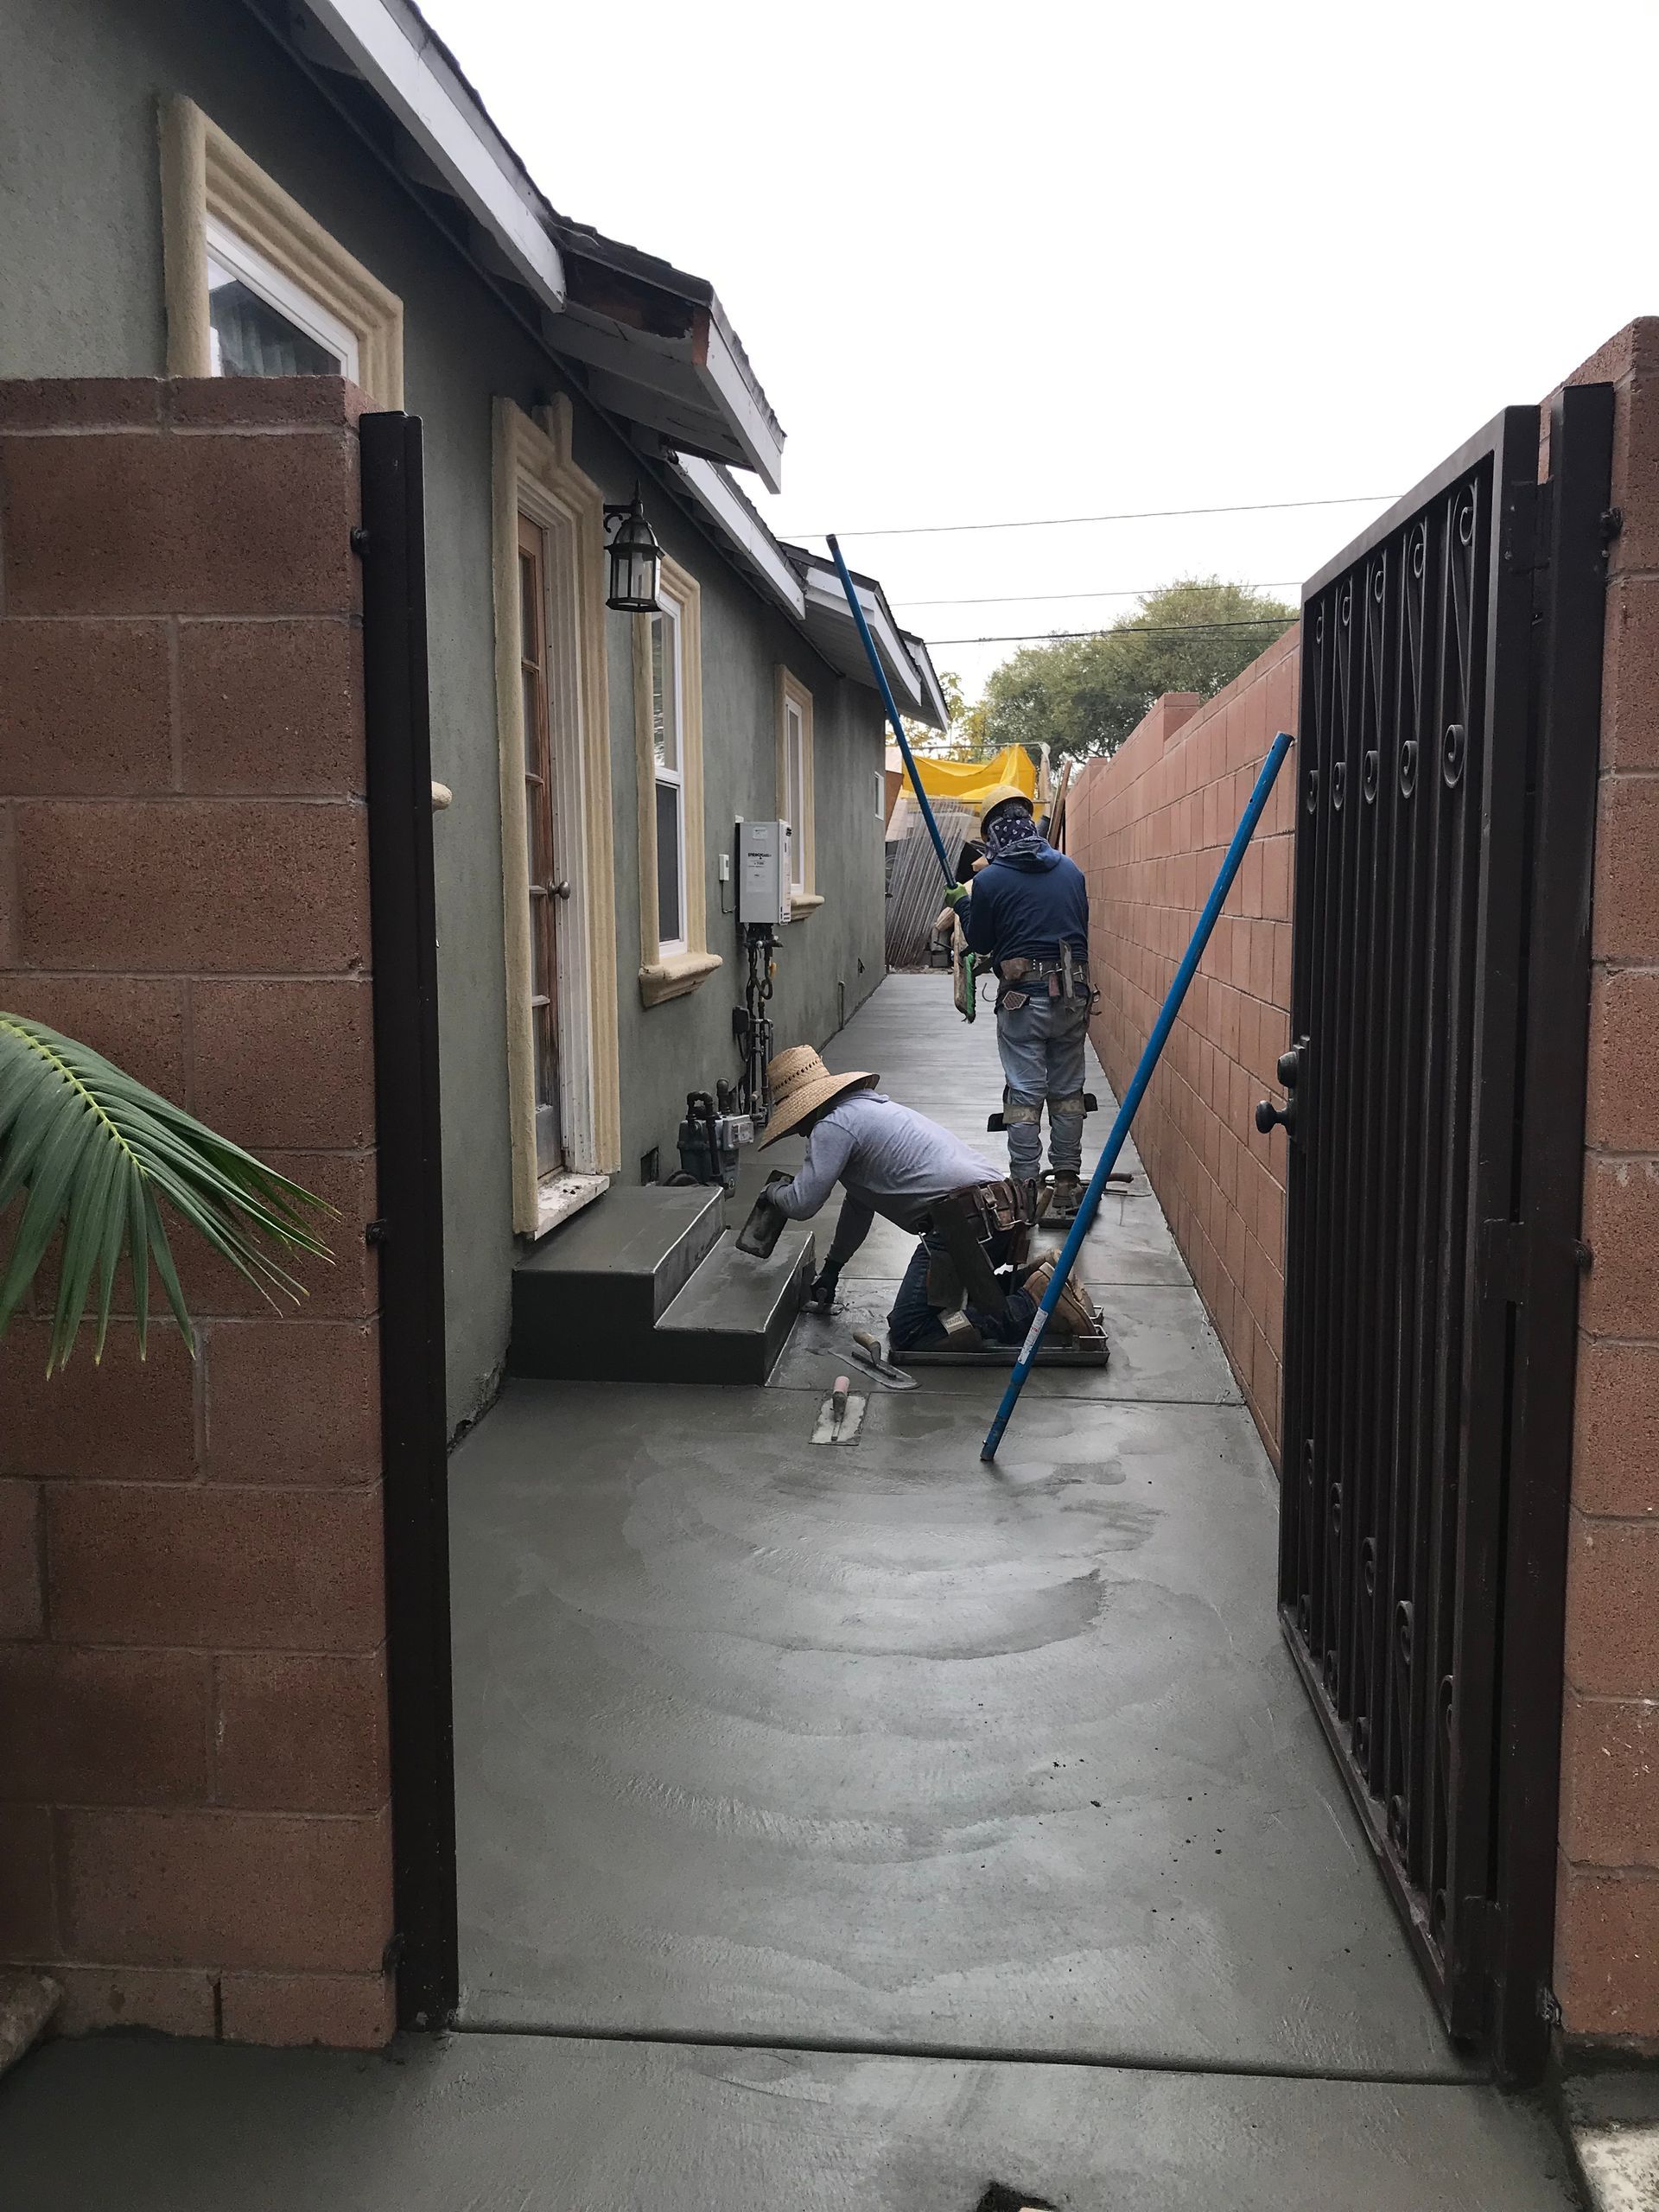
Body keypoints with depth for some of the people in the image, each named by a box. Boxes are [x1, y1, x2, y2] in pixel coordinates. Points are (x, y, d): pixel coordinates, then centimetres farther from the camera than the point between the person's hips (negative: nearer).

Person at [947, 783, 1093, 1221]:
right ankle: (1067, 1185, 17)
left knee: (1024, 1096, 2)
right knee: (1067, 1093, 12)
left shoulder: (989, 881, -7)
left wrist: (962, 904, 20)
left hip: (1023, 997, -4)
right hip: (1074, 994, 4)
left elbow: (979, 944, 4)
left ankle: (1025, 1189, 3)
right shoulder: (1070, 870, 7)